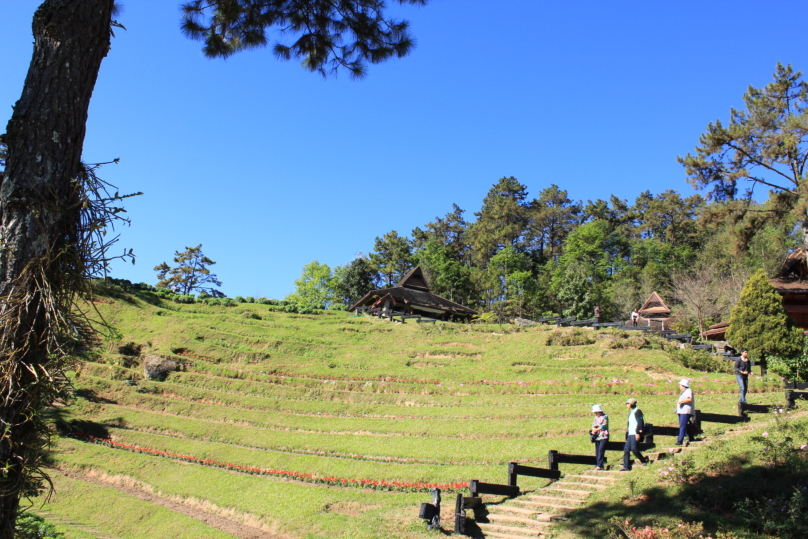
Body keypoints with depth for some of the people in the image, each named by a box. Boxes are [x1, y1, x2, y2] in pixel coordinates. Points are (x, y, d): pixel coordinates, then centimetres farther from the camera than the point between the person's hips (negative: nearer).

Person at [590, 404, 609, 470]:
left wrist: (596, 430, -5)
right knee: (597, 452, 3)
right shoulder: (596, 418, 19)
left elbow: (603, 426, -10)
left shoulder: (605, 417, -2)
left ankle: (599, 465, -18)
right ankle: (598, 465, 6)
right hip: (597, 437, 7)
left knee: (601, 450, -15)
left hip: (604, 436, -7)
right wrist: (593, 429, -6)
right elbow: (593, 425, 16)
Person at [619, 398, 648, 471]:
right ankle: (626, 466, 2)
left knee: (634, 449, -14)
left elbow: (640, 423, -14)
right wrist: (627, 431, 23)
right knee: (626, 450, 2)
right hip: (630, 434, 9)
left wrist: (638, 433, -20)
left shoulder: (637, 411, -6)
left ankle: (644, 460, 6)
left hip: (635, 434, -9)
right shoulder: (631, 412, 23)